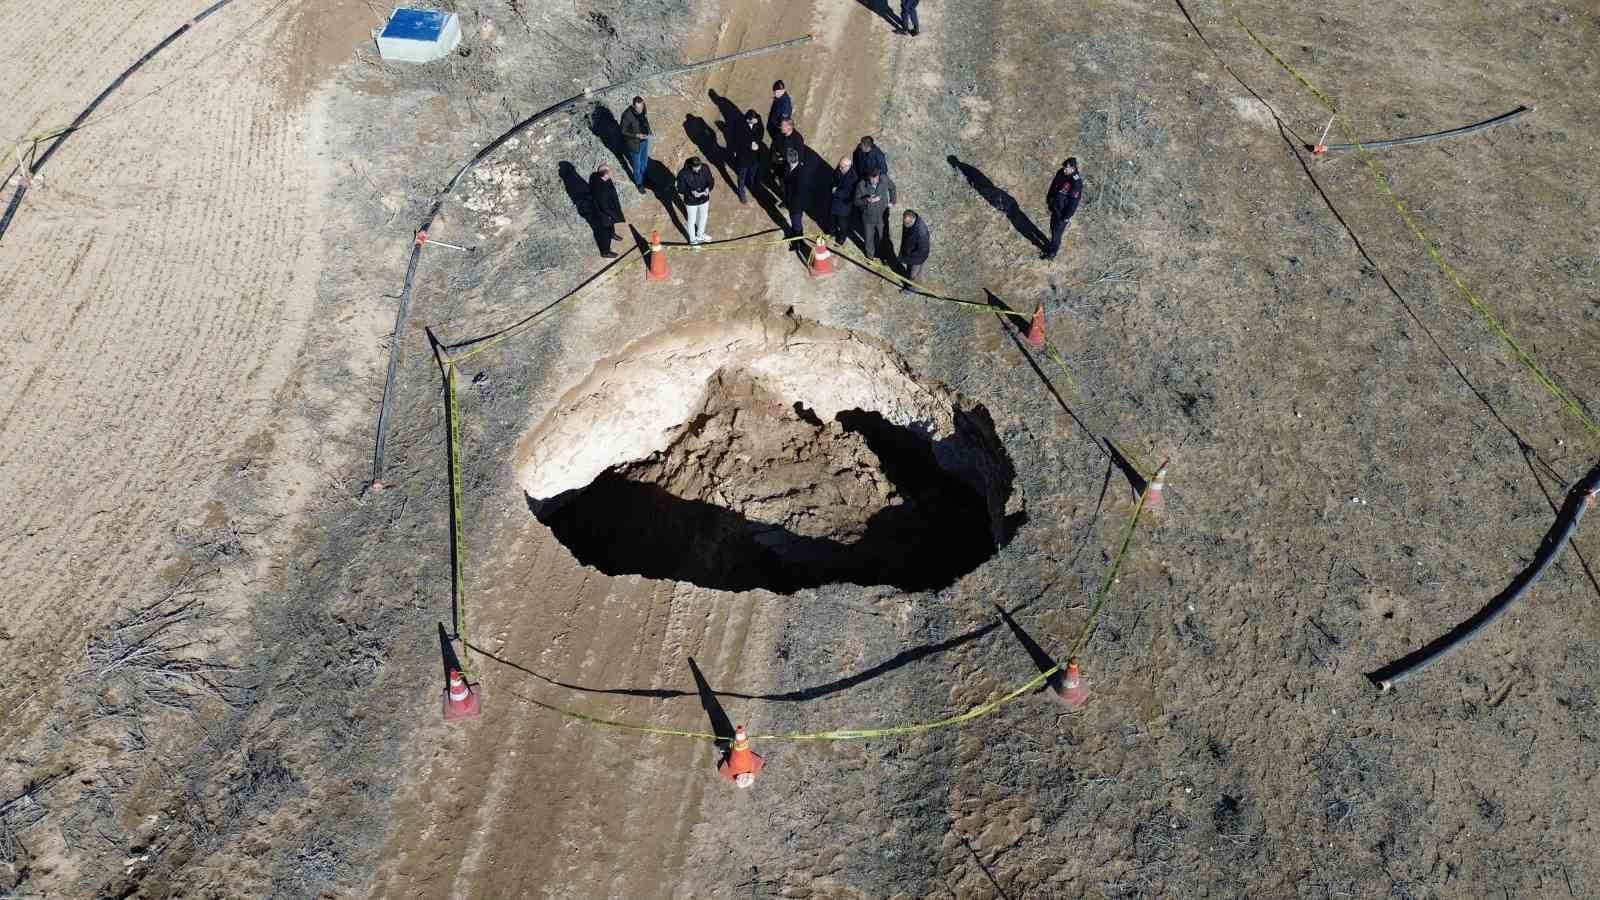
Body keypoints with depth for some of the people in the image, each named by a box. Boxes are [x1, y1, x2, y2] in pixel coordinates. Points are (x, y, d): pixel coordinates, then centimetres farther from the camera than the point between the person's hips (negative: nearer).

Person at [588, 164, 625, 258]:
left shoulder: (594, 176, -21)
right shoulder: (602, 191, -44)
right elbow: (604, 207, -29)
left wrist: (611, 185, 2)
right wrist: (616, 215, -17)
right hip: (603, 214, -8)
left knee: (611, 224, 37)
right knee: (605, 232, 19)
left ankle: (612, 233, 69)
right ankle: (605, 252, 43)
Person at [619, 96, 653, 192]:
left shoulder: (642, 108, -14)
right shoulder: (627, 115, -32)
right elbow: (624, 132, -21)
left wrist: (649, 131, -7)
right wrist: (637, 135, -31)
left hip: (644, 140, 6)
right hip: (634, 143, -6)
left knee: (644, 162, 26)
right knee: (637, 165, 16)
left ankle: (641, 176, 56)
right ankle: (639, 183, 41)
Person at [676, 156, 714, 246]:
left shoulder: (705, 168, -20)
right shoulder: (683, 173, -28)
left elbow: (711, 181, -5)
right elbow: (681, 189, -17)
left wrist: (708, 188, -27)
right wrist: (691, 192, -34)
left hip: (704, 199, 4)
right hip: (691, 202, -4)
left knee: (703, 218, 27)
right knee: (692, 221, 17)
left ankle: (700, 234, 56)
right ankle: (693, 240, 43)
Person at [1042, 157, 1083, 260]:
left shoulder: (1076, 183, -31)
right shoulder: (1061, 173, -10)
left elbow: (1074, 202, -25)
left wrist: (1066, 217, -20)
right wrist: (1048, 198, 20)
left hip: (1063, 212, -7)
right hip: (1054, 208, 7)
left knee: (1057, 232, 6)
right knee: (1053, 228, 25)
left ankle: (1052, 253, 25)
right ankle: (1054, 245, 49)